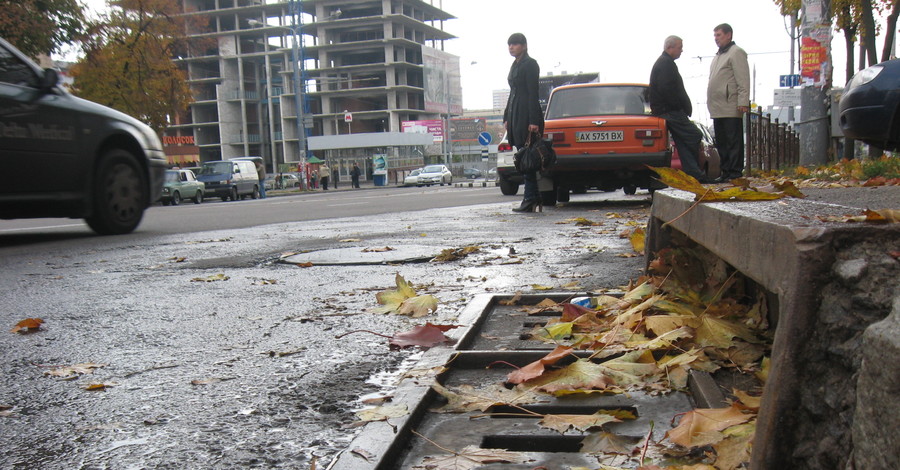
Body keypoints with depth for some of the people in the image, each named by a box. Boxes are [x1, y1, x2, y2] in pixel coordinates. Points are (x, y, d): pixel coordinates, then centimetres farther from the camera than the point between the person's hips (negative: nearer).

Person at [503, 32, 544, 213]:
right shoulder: (515, 65, 20)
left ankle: (530, 199, -8)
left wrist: (534, 120, -19)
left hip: (527, 114, -9)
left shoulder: (530, 64, -7)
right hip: (515, 114, 9)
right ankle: (534, 198, 11)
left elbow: (533, 93, -14)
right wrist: (507, 117, 18)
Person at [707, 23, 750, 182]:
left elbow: (743, 81, -12)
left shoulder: (736, 53, -5)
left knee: (734, 141, -7)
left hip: (731, 108, -9)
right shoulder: (718, 56, 24)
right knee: (721, 142, 11)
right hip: (718, 109, 9)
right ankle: (726, 171, 17)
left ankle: (735, 172, -6)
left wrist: (743, 102, -19)